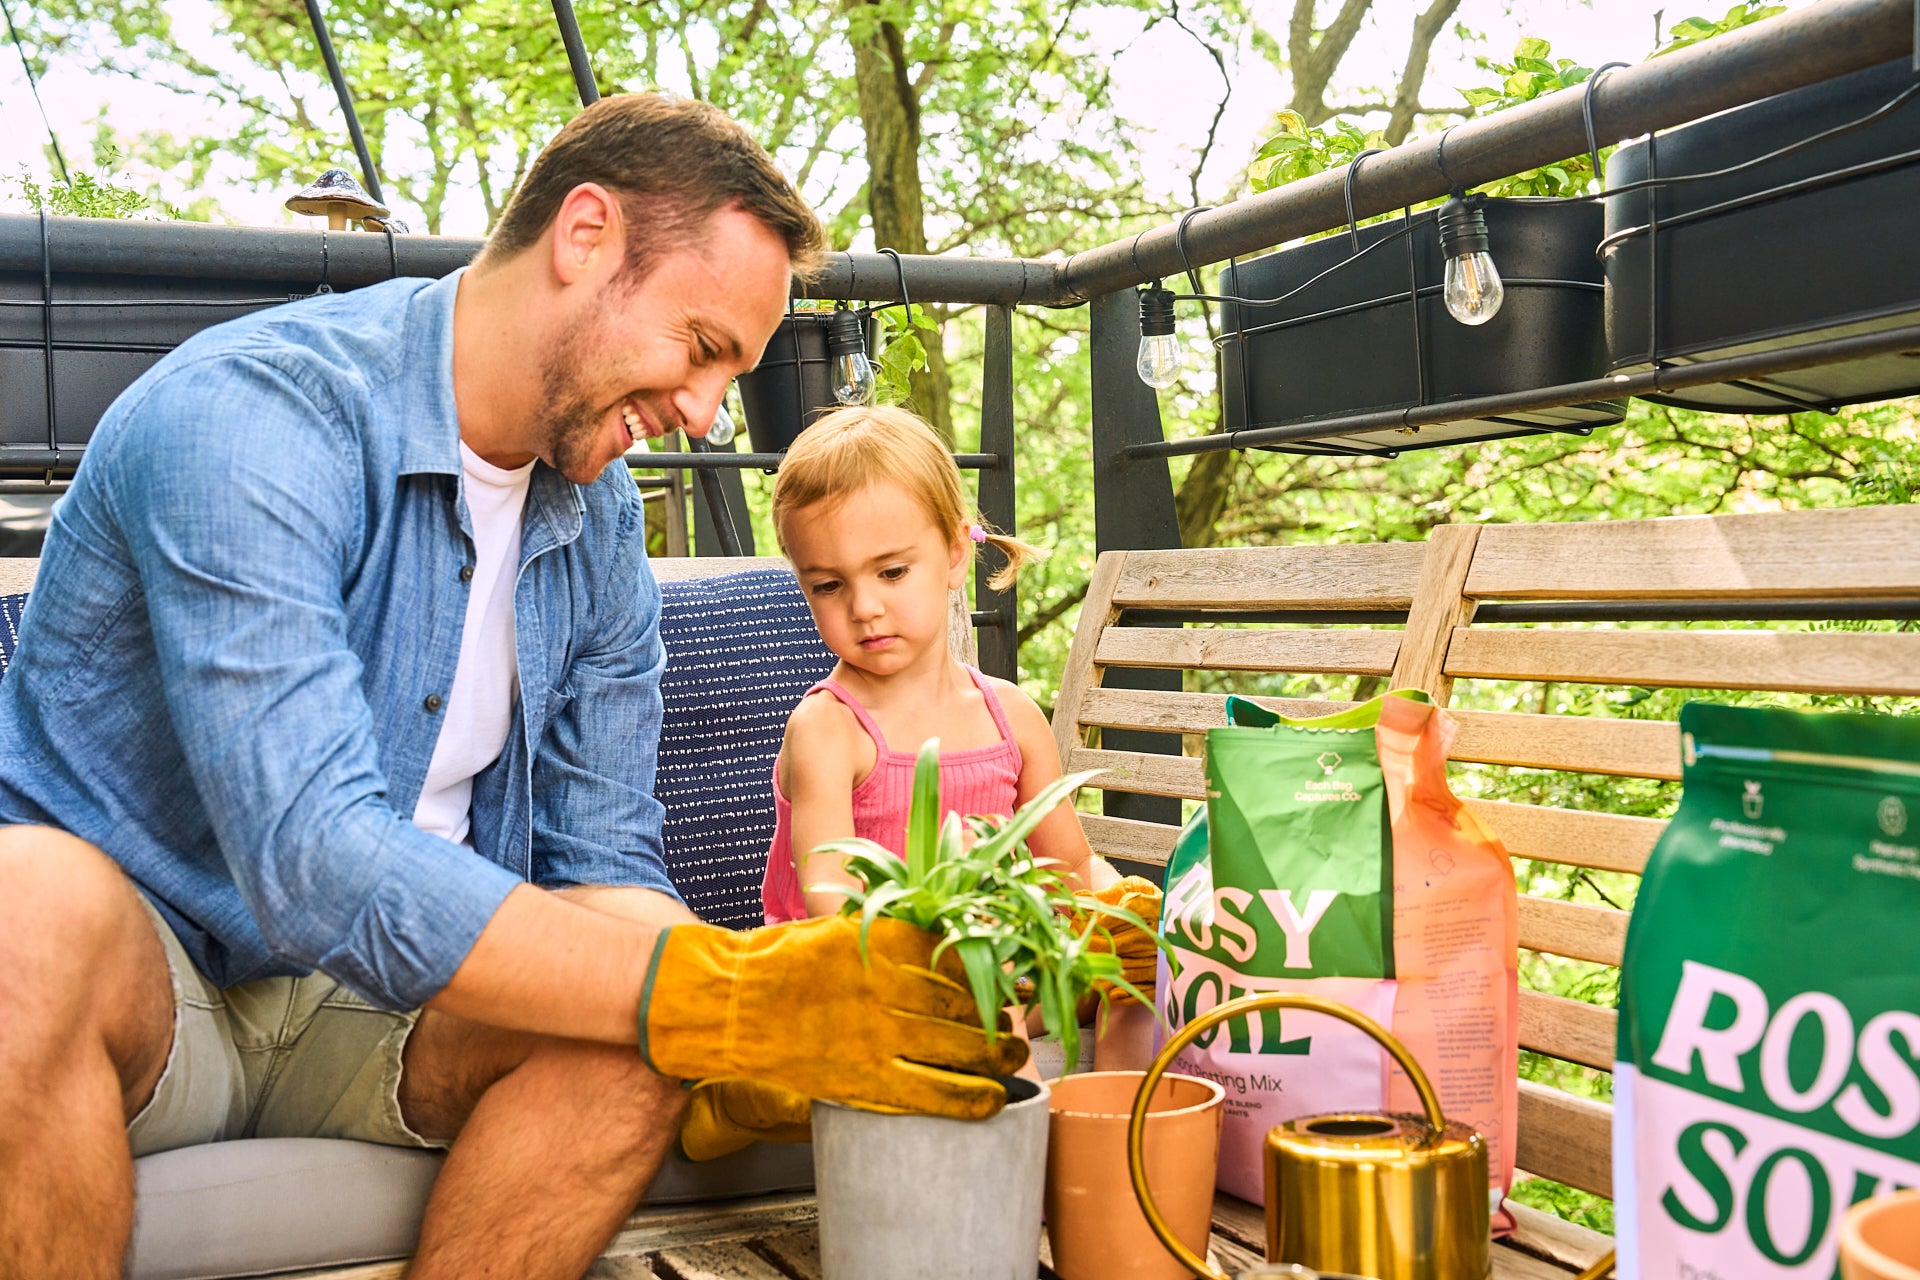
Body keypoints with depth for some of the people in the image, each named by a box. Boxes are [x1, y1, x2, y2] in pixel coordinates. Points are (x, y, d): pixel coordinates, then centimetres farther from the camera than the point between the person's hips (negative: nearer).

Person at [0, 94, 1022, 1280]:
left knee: (641, 1015, -24)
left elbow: (602, 862, 2)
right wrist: (725, 1005, -37)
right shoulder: (251, 413, -23)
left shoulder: (602, 526, 1)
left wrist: (753, 1007, -20)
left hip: (362, 1003, 5)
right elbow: (318, 864, -33)